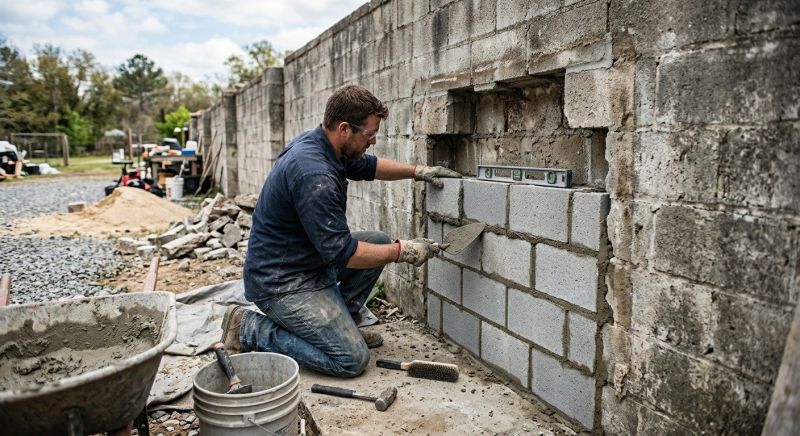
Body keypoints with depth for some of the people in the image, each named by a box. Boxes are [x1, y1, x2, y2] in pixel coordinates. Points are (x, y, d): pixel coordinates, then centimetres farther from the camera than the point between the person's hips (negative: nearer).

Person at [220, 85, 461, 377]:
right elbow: (341, 253, -26)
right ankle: (251, 330, -2)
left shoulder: (316, 142, 1)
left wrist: (416, 172, 11)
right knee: (352, 359, -11)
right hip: (281, 282, -10)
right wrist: (402, 252, -17)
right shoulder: (314, 174, -30)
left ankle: (339, 323, 16)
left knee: (380, 242, 9)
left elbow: (367, 166, 20)